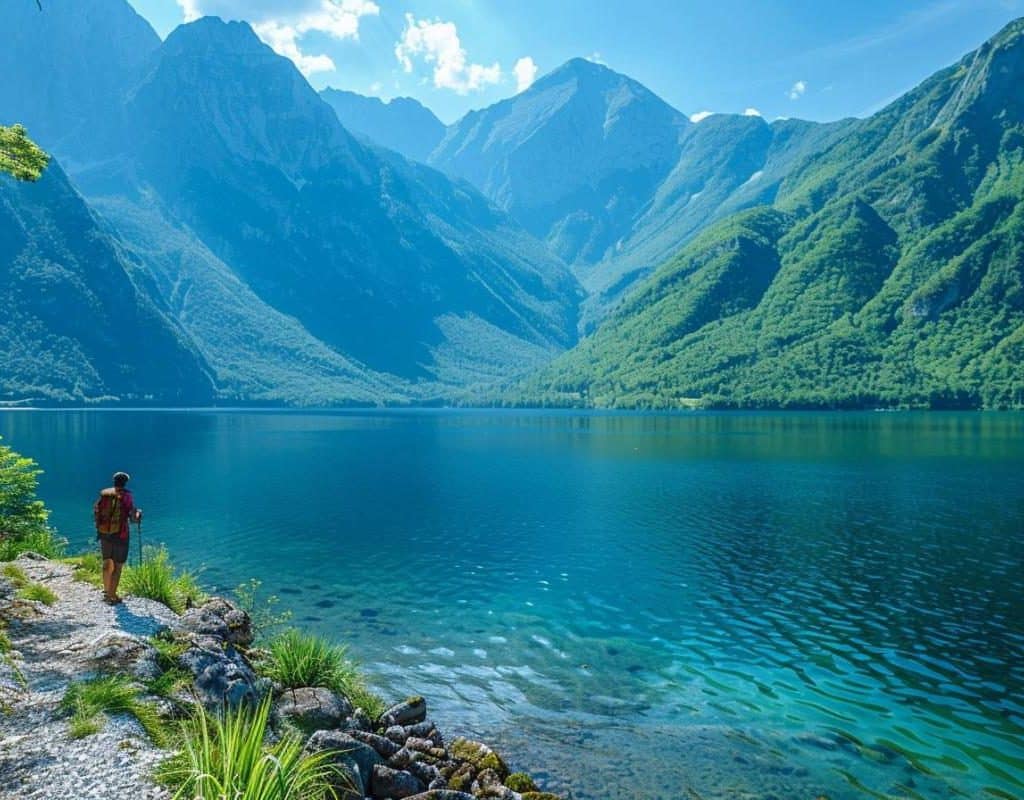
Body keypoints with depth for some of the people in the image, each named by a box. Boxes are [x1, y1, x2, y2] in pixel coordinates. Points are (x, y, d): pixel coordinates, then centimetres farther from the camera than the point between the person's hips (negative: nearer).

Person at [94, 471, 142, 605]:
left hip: (104, 533, 5)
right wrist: (138, 513, 9)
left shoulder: (104, 494, 2)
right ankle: (112, 596, 5)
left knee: (107, 563, 21)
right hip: (120, 535, -5)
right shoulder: (126, 496, -11)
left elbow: (96, 512, 6)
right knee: (117, 566, 3)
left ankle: (106, 591, 32)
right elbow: (133, 518, -12)